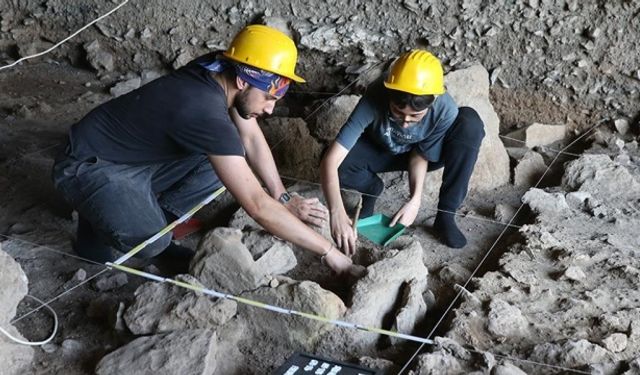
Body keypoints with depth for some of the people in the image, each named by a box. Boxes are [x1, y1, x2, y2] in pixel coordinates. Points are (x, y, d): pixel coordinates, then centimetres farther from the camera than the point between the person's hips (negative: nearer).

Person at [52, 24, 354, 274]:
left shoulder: (220, 71, -10)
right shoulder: (205, 111, -35)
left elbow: (252, 138, 6)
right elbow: (257, 205, -35)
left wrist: (284, 198, -3)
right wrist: (328, 251, -29)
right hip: (89, 167, -8)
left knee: (224, 162, -3)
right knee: (151, 242, -32)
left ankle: (151, 220, 6)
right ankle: (99, 228, 1)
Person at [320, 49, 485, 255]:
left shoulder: (445, 110, -34)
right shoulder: (374, 99, -39)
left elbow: (422, 154, -18)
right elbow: (330, 161, -43)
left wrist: (415, 199, -35)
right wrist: (337, 213, -56)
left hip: (430, 151, 1)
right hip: (379, 151, 0)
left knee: (470, 122, -30)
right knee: (336, 164, -32)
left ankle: (445, 215, -19)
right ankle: (372, 188, 4)